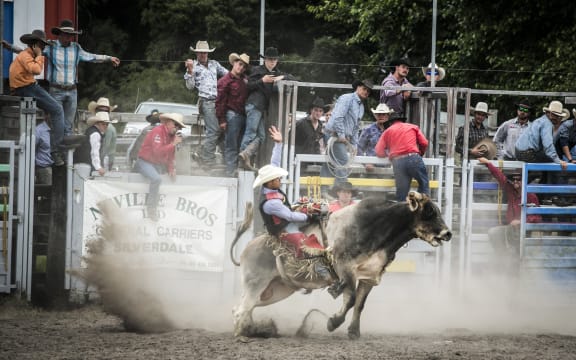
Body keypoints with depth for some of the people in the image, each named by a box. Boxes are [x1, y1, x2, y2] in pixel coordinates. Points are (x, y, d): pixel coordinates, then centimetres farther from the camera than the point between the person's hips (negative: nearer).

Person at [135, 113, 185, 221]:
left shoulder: (172, 134, 11)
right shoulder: (158, 132, -17)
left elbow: (170, 155, 14)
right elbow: (157, 151, -29)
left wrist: (171, 169, 0)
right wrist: (173, 144, -26)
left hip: (159, 164, 10)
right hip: (145, 162, -10)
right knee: (157, 179, -32)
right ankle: (151, 209, -27)